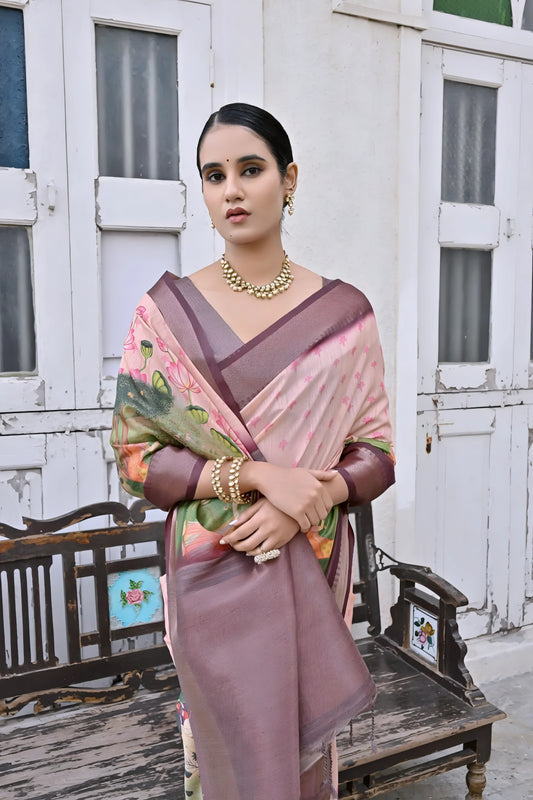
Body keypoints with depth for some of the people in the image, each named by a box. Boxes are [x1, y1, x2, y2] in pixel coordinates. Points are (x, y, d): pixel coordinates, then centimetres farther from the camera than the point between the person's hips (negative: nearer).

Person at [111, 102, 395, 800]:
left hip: (314, 568, 2)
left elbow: (377, 454, 0)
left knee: (307, 744, 17)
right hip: (212, 572, -1)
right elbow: (137, 455, -7)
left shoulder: (343, 313, -1)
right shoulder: (167, 311, -4)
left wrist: (305, 503, -18)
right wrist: (258, 475, -19)